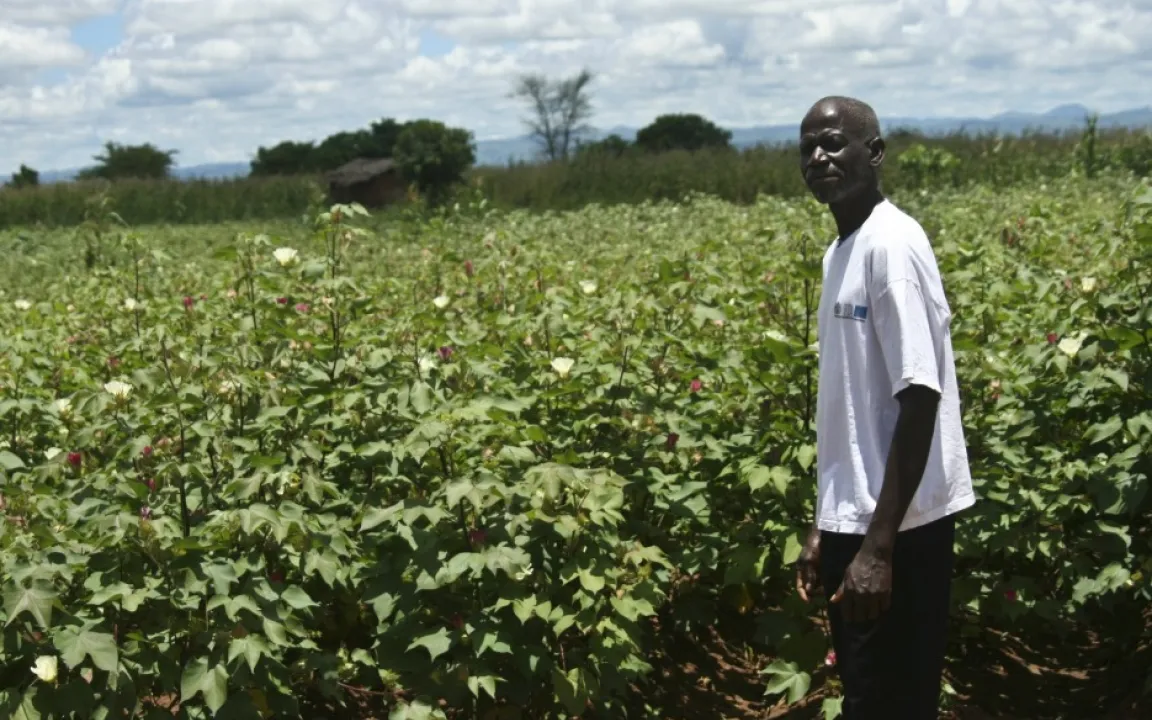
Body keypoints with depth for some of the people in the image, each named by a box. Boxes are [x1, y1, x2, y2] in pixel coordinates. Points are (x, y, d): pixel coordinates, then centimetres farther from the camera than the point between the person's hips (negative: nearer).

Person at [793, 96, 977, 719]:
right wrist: (823, 525, 17)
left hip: (899, 526, -9)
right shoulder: (840, 252, 12)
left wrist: (879, 545, -23)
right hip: (856, 518, 9)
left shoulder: (890, 244, -16)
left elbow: (919, 400, -21)